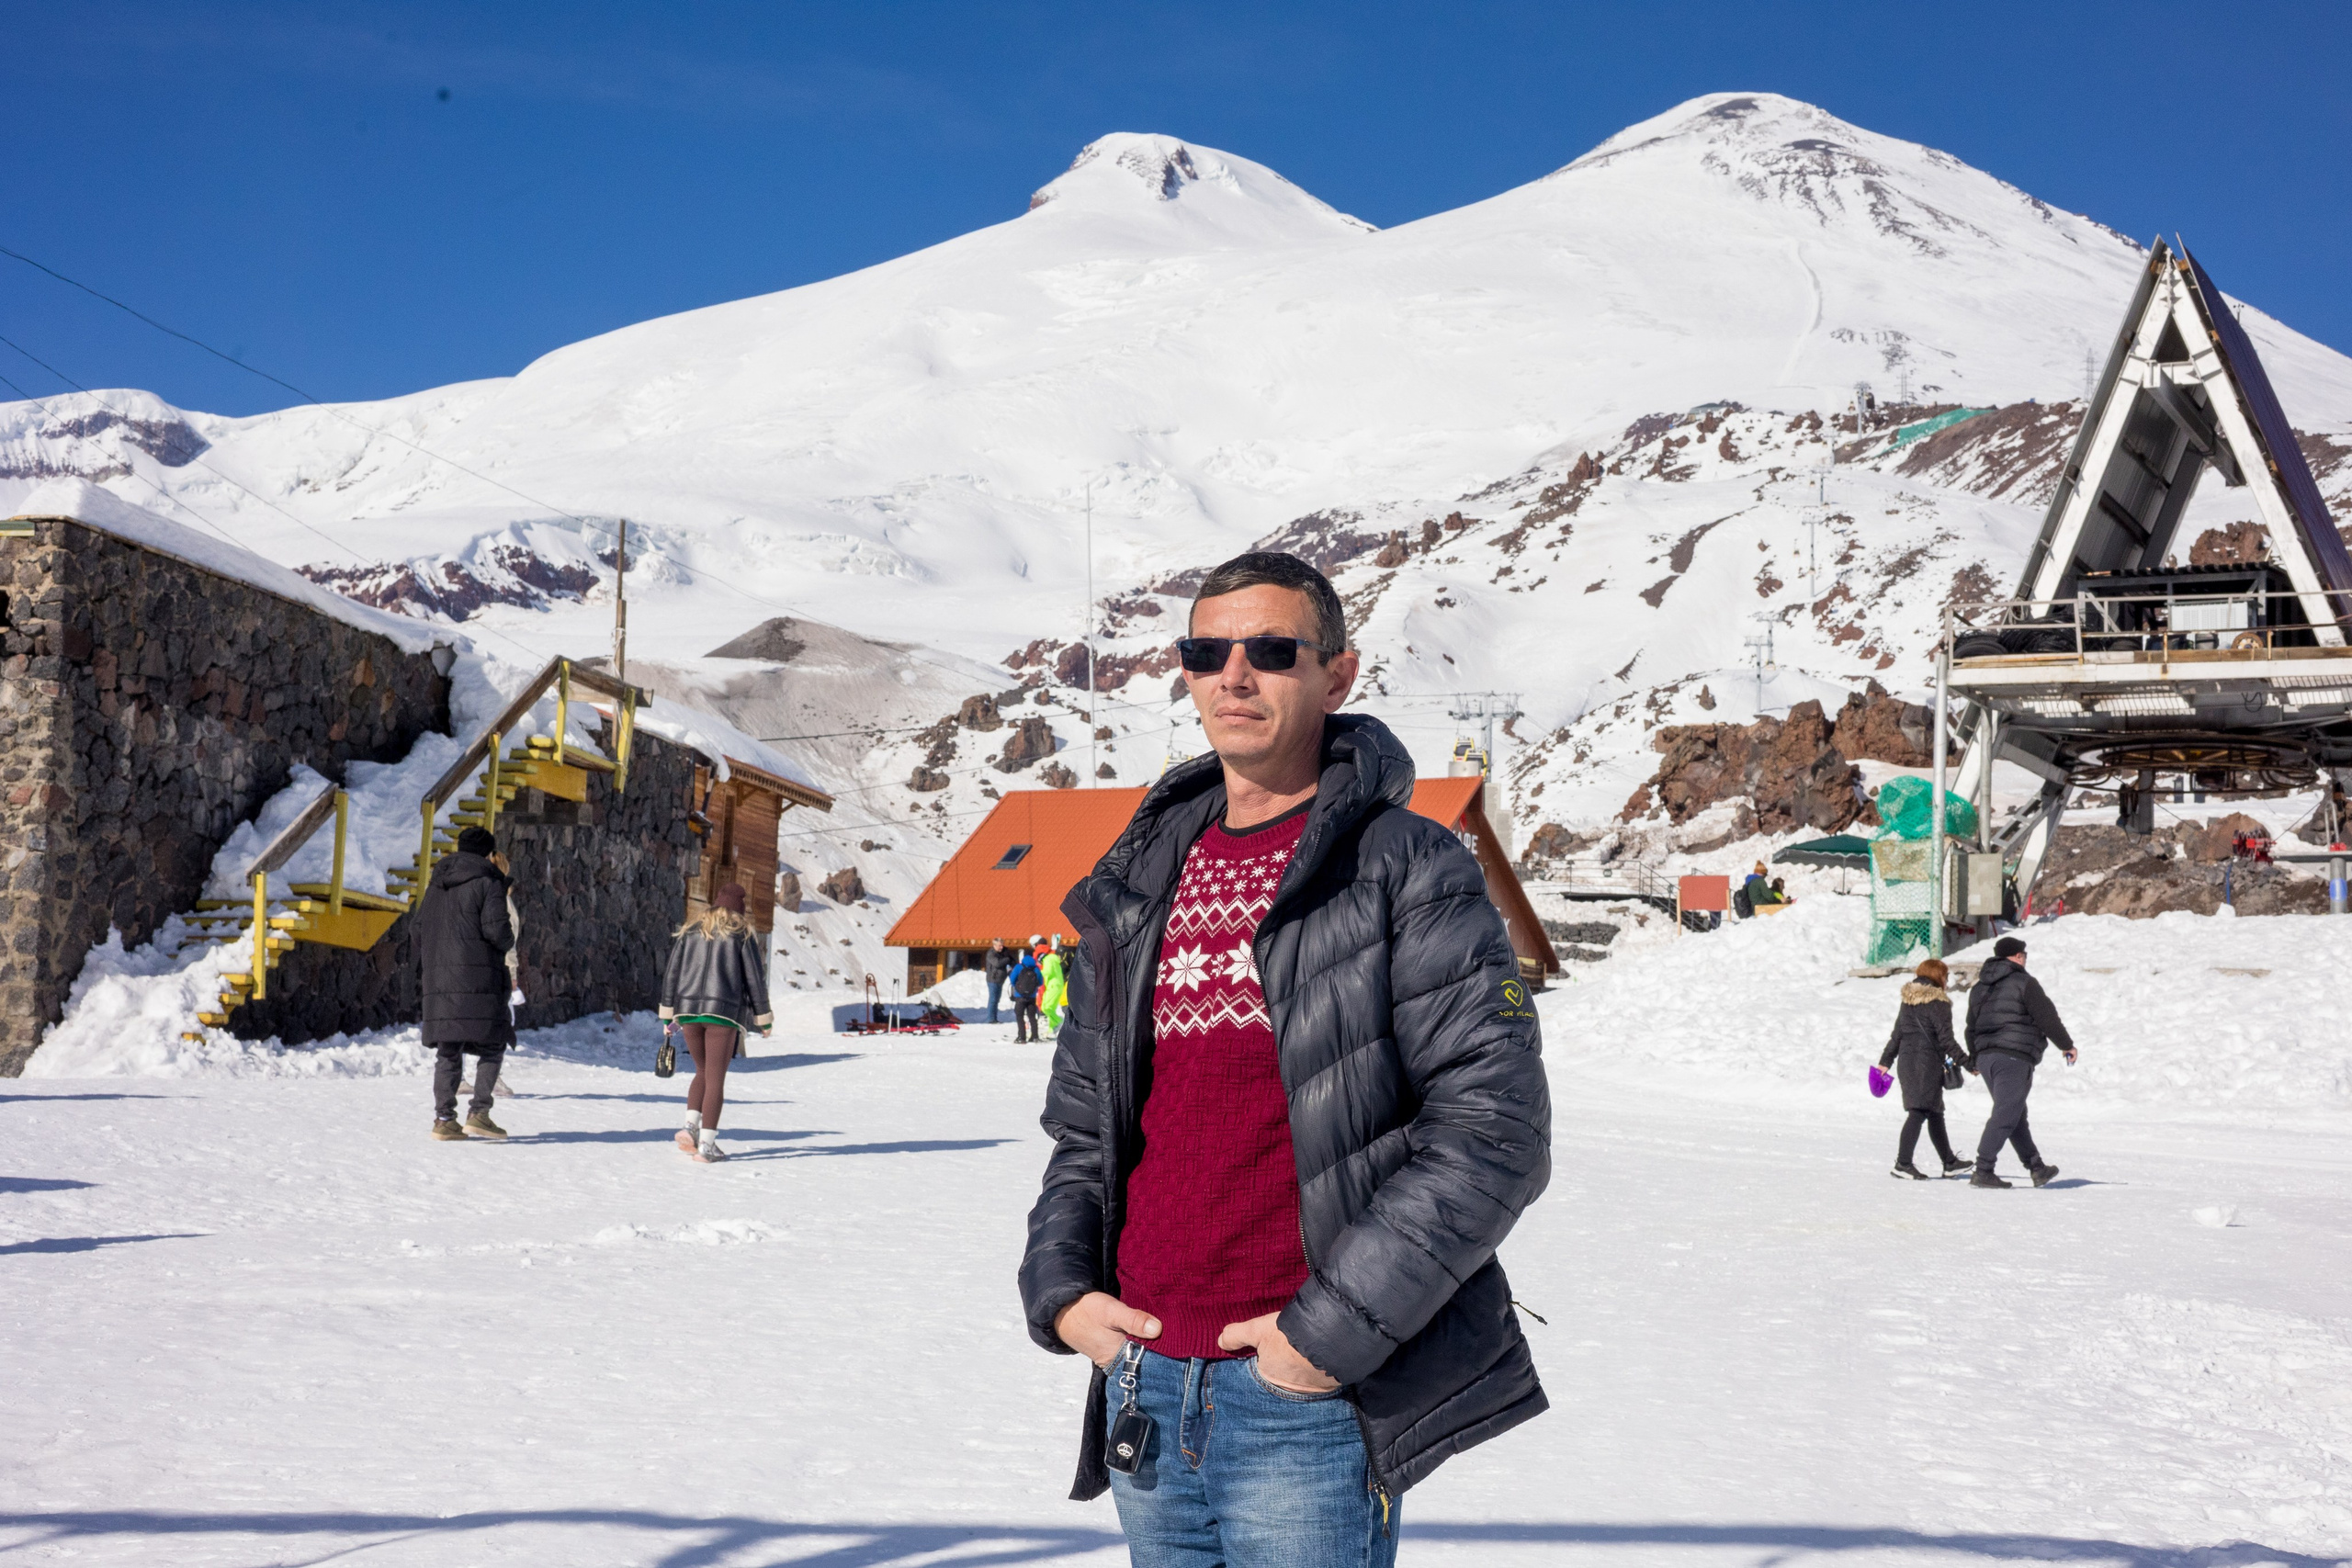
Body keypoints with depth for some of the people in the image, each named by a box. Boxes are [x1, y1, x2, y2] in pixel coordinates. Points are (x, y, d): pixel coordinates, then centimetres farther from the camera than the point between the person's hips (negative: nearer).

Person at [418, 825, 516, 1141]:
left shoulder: (436, 884, 18)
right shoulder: (488, 882, -3)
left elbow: (420, 930, 18)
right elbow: (496, 930, -14)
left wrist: (423, 976, 22)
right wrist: (508, 940, 9)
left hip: (439, 981, 6)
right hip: (478, 979, -6)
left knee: (448, 1051, 8)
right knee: (492, 1045, 2)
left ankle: (444, 1118, 2)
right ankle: (479, 1113, -9)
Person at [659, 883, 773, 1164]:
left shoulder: (690, 930, 14)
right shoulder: (743, 934, 4)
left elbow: (671, 972, 11)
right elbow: (755, 978, 2)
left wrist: (668, 1013, 14)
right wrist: (763, 1019, 10)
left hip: (688, 1012, 4)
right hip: (723, 1013, -4)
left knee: (703, 1072, 20)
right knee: (716, 1079, 0)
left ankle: (690, 1125, 1)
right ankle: (707, 1144, -5)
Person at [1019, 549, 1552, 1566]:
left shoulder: (1408, 871, -5)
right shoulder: (1139, 885, 13)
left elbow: (1494, 1128, -12)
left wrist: (1336, 1327, -16)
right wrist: (1060, 1288, 3)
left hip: (1313, 1393, -5)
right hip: (1146, 1386, 6)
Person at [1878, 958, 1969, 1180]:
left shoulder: (1908, 1001, 13)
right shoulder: (1938, 1003, -10)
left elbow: (1897, 1034, 16)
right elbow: (1945, 1038, -12)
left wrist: (1885, 1061, 19)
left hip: (1906, 1060, 8)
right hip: (1928, 1063, -8)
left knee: (1935, 1113, 16)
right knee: (1919, 1112, -9)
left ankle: (1949, 1162, 25)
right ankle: (1903, 1163, -16)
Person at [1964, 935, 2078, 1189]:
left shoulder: (1980, 987, 18)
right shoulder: (2024, 983, -5)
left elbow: (1972, 1027, 22)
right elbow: (2047, 1018, -6)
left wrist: (1974, 1060, 32)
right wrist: (2067, 1044, 7)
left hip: (1985, 1056, 8)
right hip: (2014, 1057, -8)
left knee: (2015, 1114, 17)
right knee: (2005, 1115, -9)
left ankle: (2037, 1168, 23)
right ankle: (1982, 1171, -16)